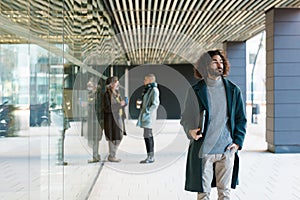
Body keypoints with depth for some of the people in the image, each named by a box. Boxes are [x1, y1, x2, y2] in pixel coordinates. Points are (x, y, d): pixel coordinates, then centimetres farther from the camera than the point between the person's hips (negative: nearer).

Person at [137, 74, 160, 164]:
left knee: (147, 136, -12)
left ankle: (150, 157, -10)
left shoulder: (154, 90, -11)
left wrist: (147, 112, -22)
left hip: (149, 116, -10)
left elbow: (155, 104, -19)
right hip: (145, 115, 10)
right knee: (149, 136, 10)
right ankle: (152, 156, 14)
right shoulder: (147, 89, 17)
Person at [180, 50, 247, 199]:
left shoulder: (233, 90, 6)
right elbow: (185, 117, 8)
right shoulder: (195, 91, 1)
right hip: (203, 149, -1)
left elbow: (241, 118, 12)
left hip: (227, 149, 2)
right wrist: (190, 130, -13)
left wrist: (237, 142, 1)